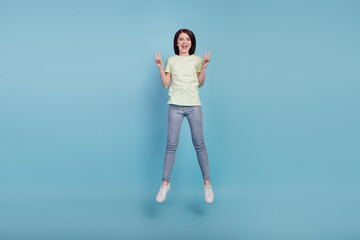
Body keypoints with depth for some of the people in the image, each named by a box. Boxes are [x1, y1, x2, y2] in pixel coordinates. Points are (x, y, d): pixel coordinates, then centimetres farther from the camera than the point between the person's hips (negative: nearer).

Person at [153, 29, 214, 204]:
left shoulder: (196, 60, 10)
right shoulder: (171, 61, 12)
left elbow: (200, 83, 8)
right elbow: (166, 85, 8)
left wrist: (204, 67, -3)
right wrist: (160, 68, -2)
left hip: (194, 106, 0)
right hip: (175, 106, 1)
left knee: (199, 144, -1)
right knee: (171, 145, -4)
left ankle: (207, 183, 10)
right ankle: (165, 184, 6)